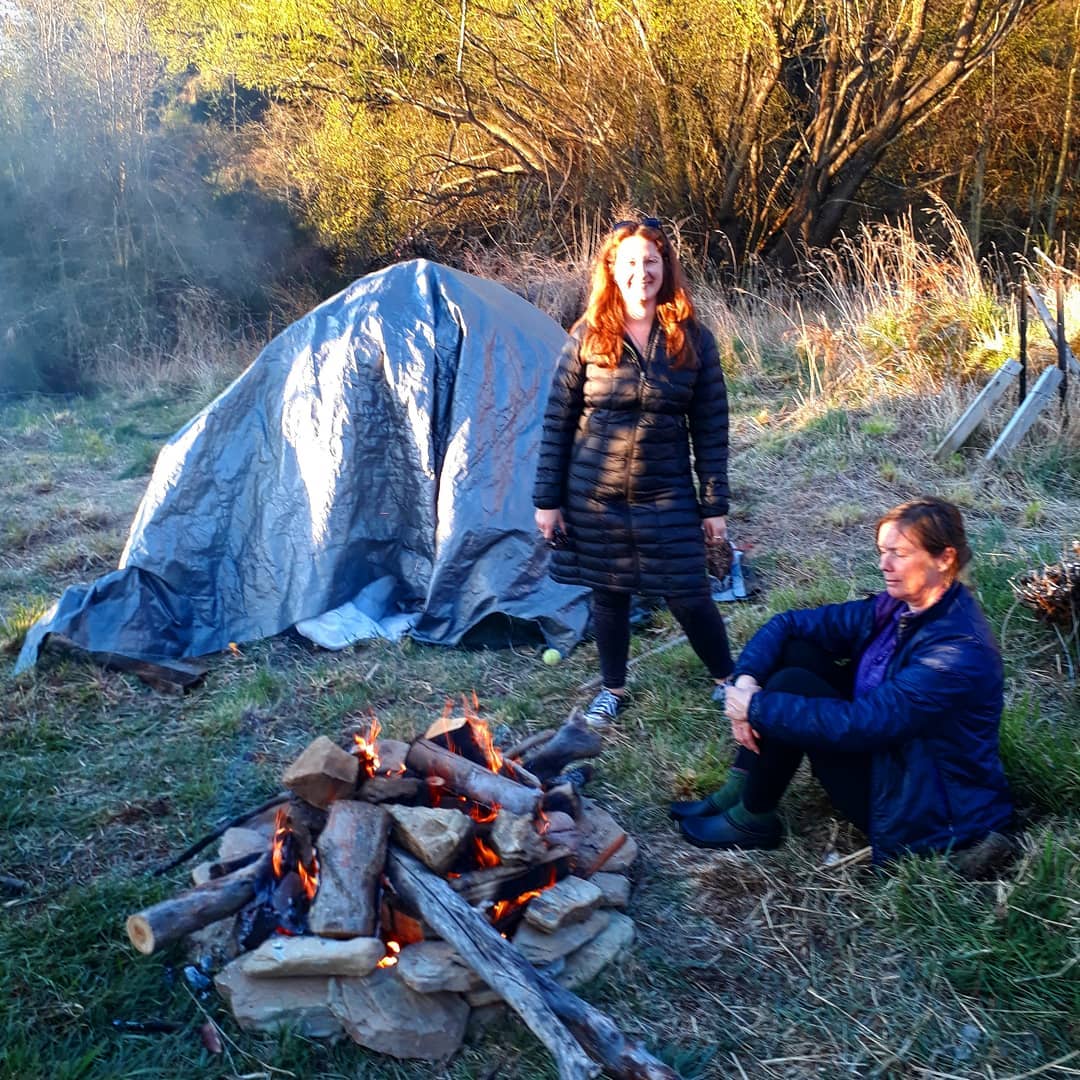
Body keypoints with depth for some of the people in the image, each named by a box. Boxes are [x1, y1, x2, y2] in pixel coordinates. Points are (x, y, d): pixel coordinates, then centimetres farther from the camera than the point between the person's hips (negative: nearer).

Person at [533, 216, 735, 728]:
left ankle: (728, 681, 29)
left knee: (689, 596, 3)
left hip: (667, 495, 0)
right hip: (593, 496, 1)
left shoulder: (693, 340, -3)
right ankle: (612, 690, 34)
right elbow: (557, 421, -1)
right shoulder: (588, 336, -4)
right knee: (608, 594, 13)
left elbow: (711, 428, 1)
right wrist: (547, 498, -2)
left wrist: (714, 504, 1)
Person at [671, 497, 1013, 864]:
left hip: (928, 812, -8)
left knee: (792, 685, -20)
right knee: (795, 650, -3)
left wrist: (758, 708, -27)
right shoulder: (896, 608, -2)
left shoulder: (961, 649, -28)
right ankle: (738, 792, 1)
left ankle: (753, 821, -1)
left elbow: (860, 724, -34)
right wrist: (746, 680, -18)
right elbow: (786, 623, -1)